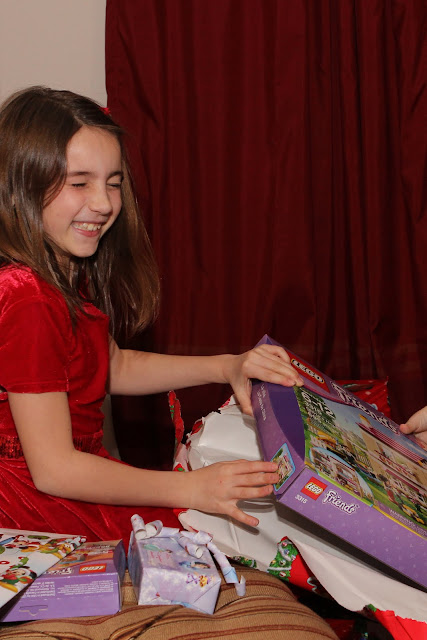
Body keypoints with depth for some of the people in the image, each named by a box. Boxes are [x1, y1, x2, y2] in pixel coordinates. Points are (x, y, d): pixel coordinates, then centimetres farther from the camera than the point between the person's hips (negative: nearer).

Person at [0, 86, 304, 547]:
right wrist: (191, 489, -29)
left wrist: (225, 367, 2)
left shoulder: (69, 273, 5)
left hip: (83, 468, 9)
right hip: (41, 507, -9)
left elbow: (114, 367, 16)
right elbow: (53, 470, -26)